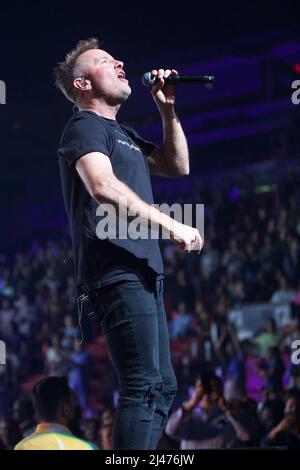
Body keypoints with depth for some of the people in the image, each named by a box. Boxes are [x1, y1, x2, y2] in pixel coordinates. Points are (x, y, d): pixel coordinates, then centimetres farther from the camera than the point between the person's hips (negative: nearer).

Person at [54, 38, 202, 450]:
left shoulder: (124, 135, 26)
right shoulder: (86, 126, -4)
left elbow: (178, 166, 30)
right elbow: (103, 187, -21)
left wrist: (168, 110, 19)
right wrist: (170, 225, -23)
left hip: (142, 274, 10)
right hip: (118, 273, -10)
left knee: (163, 386, 11)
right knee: (145, 386, -18)